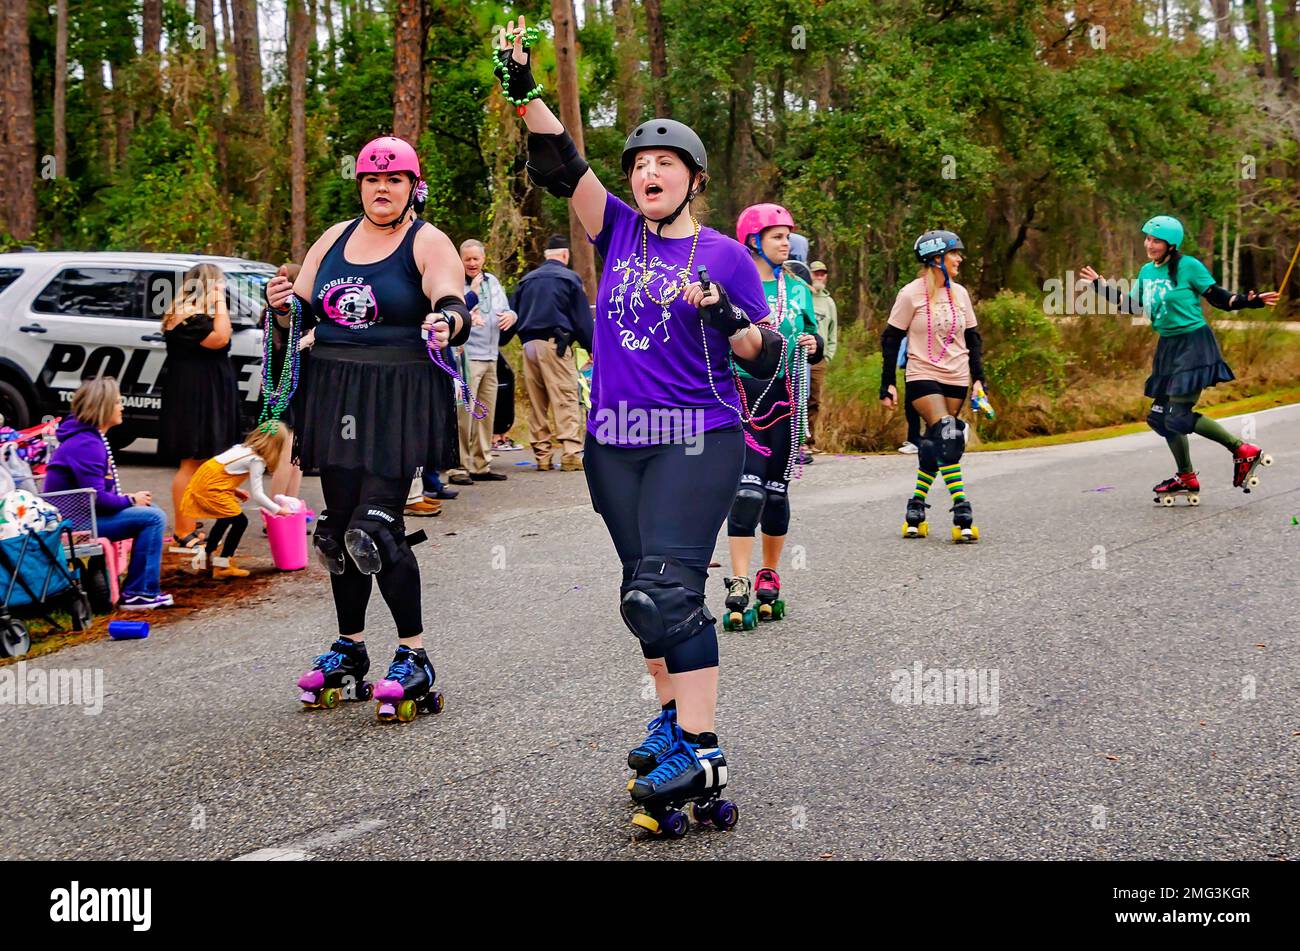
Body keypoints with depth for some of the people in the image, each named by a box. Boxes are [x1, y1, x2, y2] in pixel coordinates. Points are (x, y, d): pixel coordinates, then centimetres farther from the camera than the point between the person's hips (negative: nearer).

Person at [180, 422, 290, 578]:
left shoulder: (242, 448, 14)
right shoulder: (256, 461, -11)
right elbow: (257, 495, -12)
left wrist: (234, 491, 13)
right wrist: (277, 510, -3)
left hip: (203, 480, 9)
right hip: (211, 488, -9)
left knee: (226, 517, 26)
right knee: (240, 521, -4)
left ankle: (207, 554, 39)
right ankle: (222, 567, -1)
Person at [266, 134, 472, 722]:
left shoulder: (428, 242, -3)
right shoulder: (335, 238, 14)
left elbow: (454, 304, -18)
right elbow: (303, 309, 17)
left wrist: (446, 323, -41)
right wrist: (285, 304, -6)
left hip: (400, 400, -6)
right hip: (336, 394, 6)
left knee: (375, 527, -15)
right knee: (339, 525, 10)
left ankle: (414, 657, -4)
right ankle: (349, 650, 23)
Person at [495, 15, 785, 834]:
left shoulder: (724, 255, -1)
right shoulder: (620, 232, 9)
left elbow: (766, 356, -1)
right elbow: (561, 166, -1)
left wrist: (723, 314, -20)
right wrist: (524, 92, -13)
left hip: (698, 442, -5)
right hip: (614, 442, 5)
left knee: (668, 588, -17)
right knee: (647, 592, 12)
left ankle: (701, 754, -16)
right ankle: (675, 715, 28)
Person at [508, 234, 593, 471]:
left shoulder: (526, 280, 17)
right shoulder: (570, 278, 3)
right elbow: (583, 319, -1)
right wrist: (593, 348, 3)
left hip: (529, 345, 5)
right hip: (555, 343, -5)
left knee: (536, 403, 8)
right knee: (566, 400, -7)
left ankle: (542, 456, 8)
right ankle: (570, 454, -16)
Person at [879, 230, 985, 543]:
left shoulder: (960, 293, 8)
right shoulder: (912, 294, -6)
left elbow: (973, 337, 17)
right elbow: (891, 339, -2)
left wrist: (978, 376, 9)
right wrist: (887, 384, -5)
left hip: (956, 379, 5)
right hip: (923, 377, -5)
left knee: (935, 447, 6)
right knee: (948, 438, -21)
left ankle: (916, 509, 18)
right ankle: (962, 515, -23)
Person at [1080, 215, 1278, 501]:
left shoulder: (1189, 266, -11)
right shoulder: (1146, 272, 8)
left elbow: (1218, 298, -7)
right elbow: (1133, 306, 20)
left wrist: (1248, 301, -24)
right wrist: (1100, 285, 20)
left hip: (1194, 344, -8)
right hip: (1168, 347, 8)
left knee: (1179, 416, -16)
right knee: (1161, 416, 9)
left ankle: (1244, 451, -3)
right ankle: (1186, 478, 23)